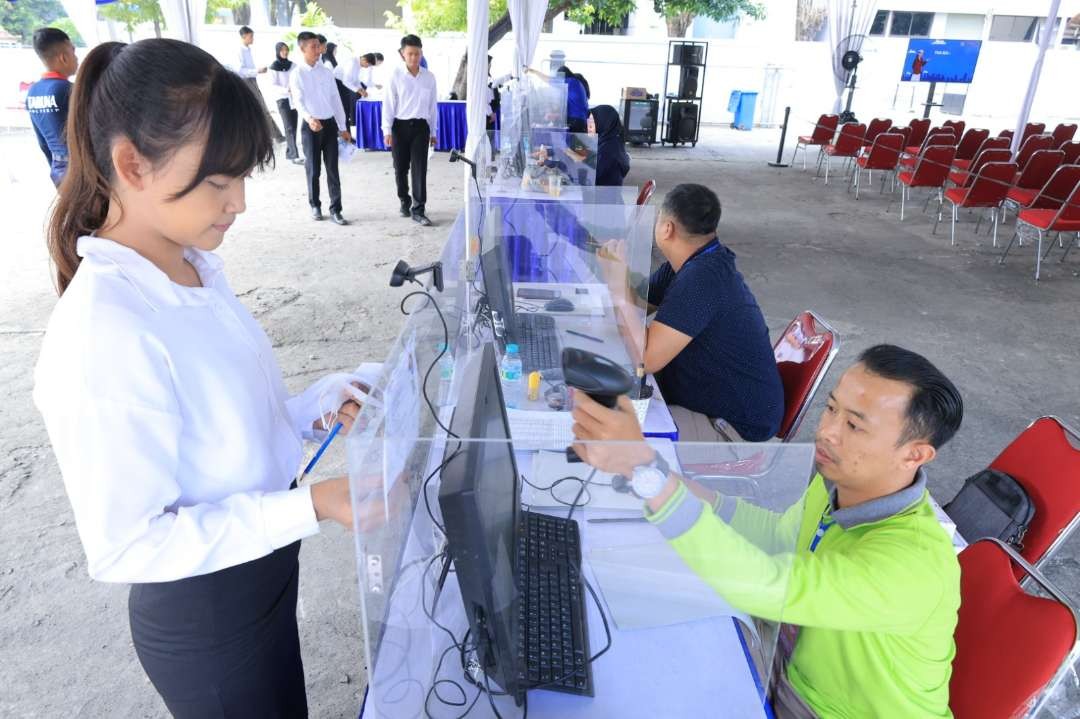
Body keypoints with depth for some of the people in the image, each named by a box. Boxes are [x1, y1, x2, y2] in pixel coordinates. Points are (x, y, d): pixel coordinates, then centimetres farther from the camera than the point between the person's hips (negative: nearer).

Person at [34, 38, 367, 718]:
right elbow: (126, 546, -25)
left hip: (261, 568, 7)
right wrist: (311, 506, -30)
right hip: (203, 617, -7)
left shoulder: (196, 266, -5)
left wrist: (315, 406, -5)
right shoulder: (104, 334, -31)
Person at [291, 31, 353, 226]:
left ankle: (335, 210, 5)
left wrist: (343, 128, 8)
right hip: (310, 126, -3)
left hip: (330, 124, 3)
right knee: (313, 169, 5)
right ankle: (315, 206, 22)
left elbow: (335, 99, 10)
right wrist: (309, 118, -37)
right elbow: (298, 101, -16)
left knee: (332, 169, 1)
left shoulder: (326, 71, 7)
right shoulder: (297, 74, -4)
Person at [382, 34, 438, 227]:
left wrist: (433, 132, 10)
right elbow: (388, 104, -4)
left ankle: (418, 210, -3)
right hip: (400, 126, -1)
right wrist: (387, 130, -10)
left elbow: (433, 105, 9)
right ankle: (404, 202, 29)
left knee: (419, 168, -6)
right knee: (401, 168, 9)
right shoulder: (396, 76, -2)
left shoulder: (429, 77, 4)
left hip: (421, 126, 1)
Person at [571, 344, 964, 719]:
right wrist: (682, 488, -9)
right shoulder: (837, 481, -11)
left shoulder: (915, 562, -35)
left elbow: (762, 586, -45)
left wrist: (643, 468, -52)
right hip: (789, 676, 6)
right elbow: (780, 533, 7)